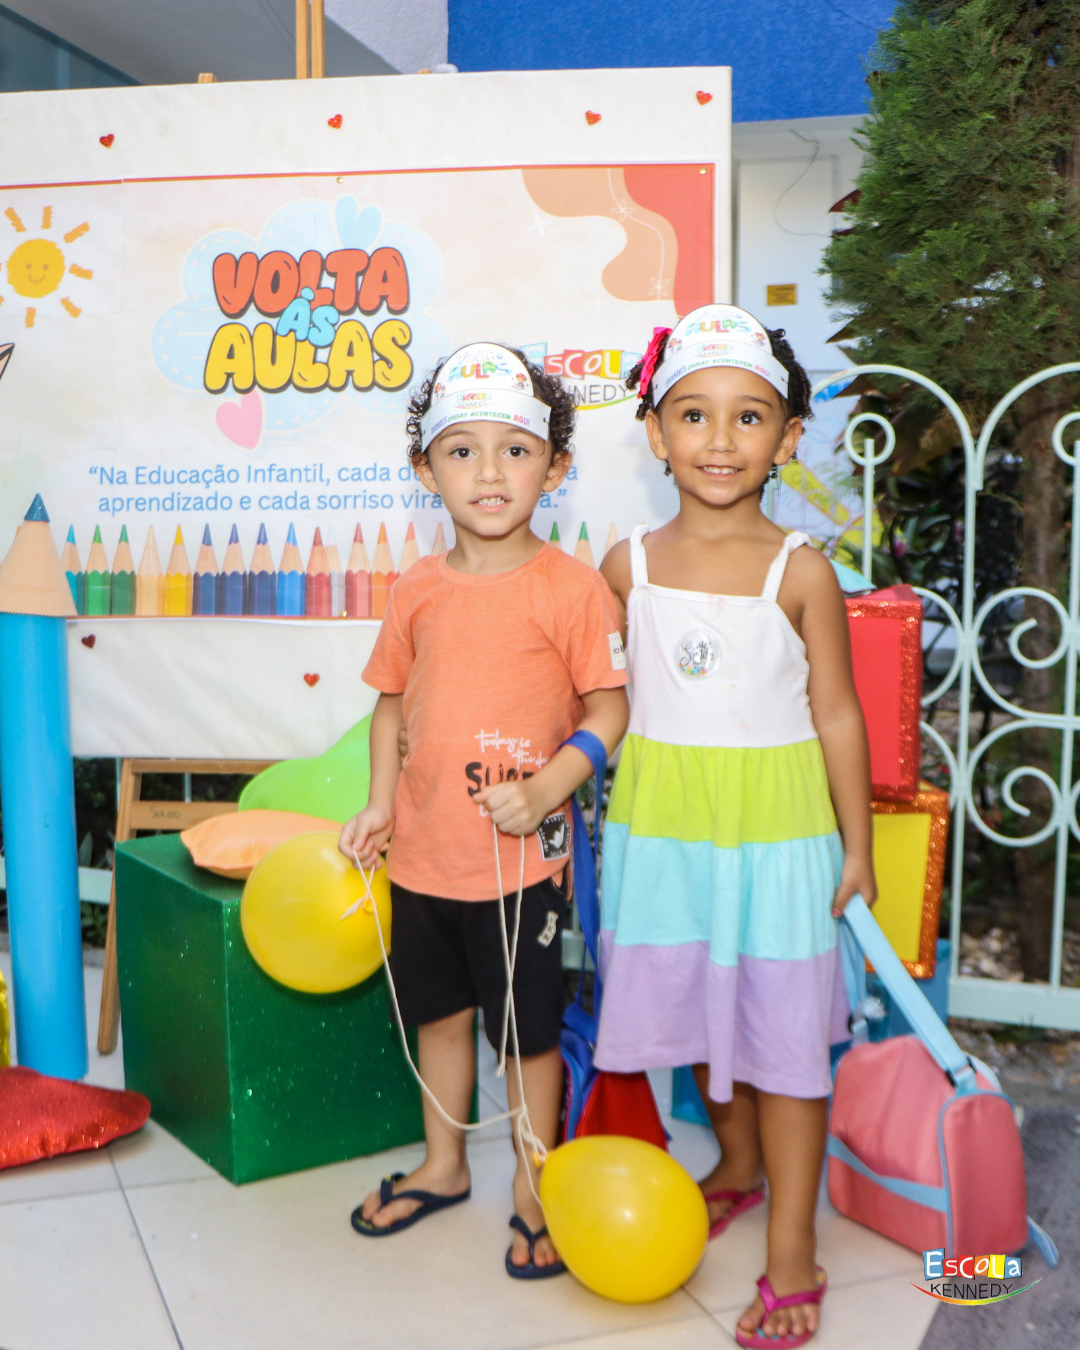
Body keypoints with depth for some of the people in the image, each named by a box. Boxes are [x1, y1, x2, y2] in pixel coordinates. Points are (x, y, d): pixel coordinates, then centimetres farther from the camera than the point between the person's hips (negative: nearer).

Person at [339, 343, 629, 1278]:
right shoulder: (419, 590, 2)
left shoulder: (572, 587, -12)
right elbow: (394, 701, 11)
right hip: (422, 850, 5)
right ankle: (444, 1165, 43)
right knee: (438, 1009, 21)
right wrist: (381, 803, 2)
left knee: (529, 1027, 10)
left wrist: (543, 790, -22)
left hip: (522, 857, -5)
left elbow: (609, 710, -11)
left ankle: (533, 1186, 33)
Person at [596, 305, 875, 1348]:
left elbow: (836, 714, -4)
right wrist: (579, 792, 10)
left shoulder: (800, 573, -9)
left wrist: (856, 848, -1)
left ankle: (790, 1251, 21)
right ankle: (738, 1165, 46)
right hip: (659, 829, 3)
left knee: (782, 1031, 6)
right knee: (697, 1013, 18)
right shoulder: (628, 566, -2)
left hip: (773, 833, -3)